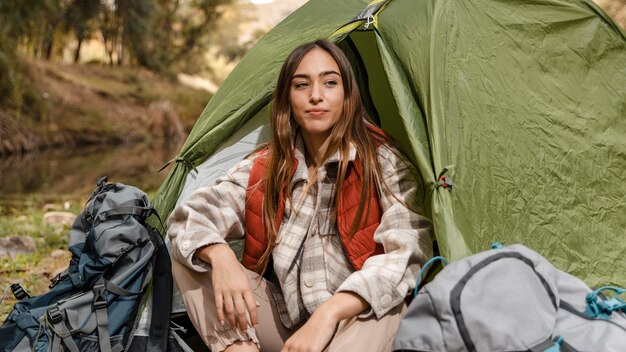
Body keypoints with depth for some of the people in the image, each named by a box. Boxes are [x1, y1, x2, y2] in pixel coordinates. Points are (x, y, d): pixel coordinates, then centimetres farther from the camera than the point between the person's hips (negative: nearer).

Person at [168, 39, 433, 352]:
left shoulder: (384, 163, -7)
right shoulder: (263, 168, 3)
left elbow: (409, 251, -20)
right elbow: (188, 216, 0)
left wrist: (328, 314, -32)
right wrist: (220, 255, -25)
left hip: (352, 326, -4)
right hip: (280, 324, 4)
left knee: (383, 301, -39)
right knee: (189, 254, -13)